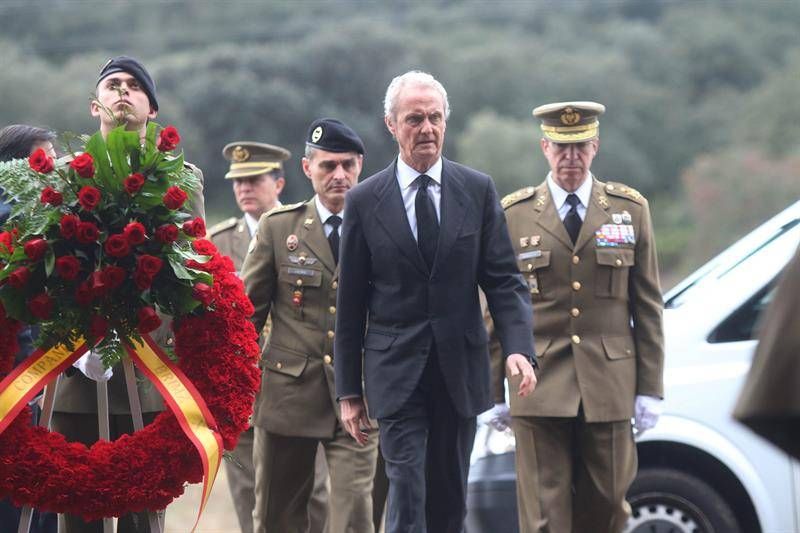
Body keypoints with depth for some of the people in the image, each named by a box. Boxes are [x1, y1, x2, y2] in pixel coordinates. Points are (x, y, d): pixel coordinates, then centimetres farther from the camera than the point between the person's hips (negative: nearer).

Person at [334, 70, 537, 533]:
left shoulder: (478, 190, 4)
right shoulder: (365, 201, 1)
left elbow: (503, 280, 2)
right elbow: (351, 303, 4)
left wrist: (520, 347, -15)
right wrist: (349, 390, 3)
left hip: (460, 368, 2)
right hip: (396, 370, -2)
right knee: (407, 495, -11)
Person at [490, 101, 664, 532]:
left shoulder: (630, 209, 7)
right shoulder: (513, 214, 4)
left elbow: (647, 305, 8)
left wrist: (650, 388, 3)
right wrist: (491, 392, 2)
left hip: (608, 385, 1)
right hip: (539, 385, -1)